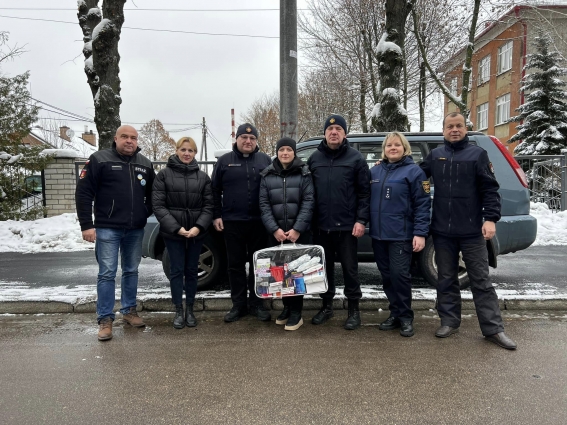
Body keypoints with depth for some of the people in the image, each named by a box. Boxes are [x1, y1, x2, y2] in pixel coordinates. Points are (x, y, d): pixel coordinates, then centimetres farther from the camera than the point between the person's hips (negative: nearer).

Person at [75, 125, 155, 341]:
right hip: (107, 229, -4)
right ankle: (105, 319, 9)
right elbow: (83, 193, -7)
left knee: (131, 271, 14)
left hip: (136, 230, 4)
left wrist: (147, 214, 6)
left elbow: (152, 193, 19)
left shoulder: (145, 164, 9)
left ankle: (129, 310, 28)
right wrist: (86, 225, -11)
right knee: (107, 274, 0)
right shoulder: (99, 159, -4)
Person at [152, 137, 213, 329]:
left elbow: (208, 206, 2)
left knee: (192, 270, 10)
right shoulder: (164, 174, -1)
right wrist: (176, 227, -15)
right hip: (172, 232, -2)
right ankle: (179, 311, 16)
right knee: (177, 270, 4)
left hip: (196, 232, 2)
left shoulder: (203, 177, 5)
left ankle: (190, 310, 23)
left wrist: (198, 227, -13)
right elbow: (158, 205, -7)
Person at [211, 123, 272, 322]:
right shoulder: (224, 161, 5)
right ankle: (238, 305, 19)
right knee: (235, 265, 7)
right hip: (232, 222, 0)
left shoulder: (265, 160, 6)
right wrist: (216, 216, 0)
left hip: (259, 222, 0)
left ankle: (256, 304, 19)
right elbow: (215, 191, 6)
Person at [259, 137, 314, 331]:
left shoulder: (304, 173, 0)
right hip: (276, 233, 3)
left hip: (300, 233, -2)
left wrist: (297, 229, -15)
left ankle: (296, 312, 12)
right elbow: (264, 205, 1)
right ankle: (286, 307, 24)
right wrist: (274, 229, -11)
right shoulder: (267, 175, 6)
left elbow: (308, 202, -6)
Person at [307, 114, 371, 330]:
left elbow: (364, 192, -4)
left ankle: (354, 309, 20)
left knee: (349, 268, 5)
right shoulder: (314, 158, 9)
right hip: (321, 225, 4)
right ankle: (326, 306, 28)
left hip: (346, 225, -3)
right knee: (324, 267, 13)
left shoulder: (355, 158, -1)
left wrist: (361, 220, -11)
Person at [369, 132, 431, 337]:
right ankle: (395, 313, 23)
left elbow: (423, 204, -9)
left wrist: (420, 233, -16)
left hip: (401, 235, -5)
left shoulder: (413, 171, -5)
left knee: (399, 275, -6)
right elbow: (367, 199, 16)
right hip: (378, 234, 6)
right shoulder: (375, 171, 11)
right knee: (386, 276, 10)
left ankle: (405, 317, 10)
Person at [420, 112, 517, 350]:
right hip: (442, 231, 3)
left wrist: (490, 219, -14)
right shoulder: (435, 155, 9)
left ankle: (493, 328, 12)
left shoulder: (478, 154, 1)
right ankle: (449, 321, 23)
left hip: (472, 230, -3)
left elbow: (490, 189, -4)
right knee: (446, 279, 11)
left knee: (481, 280, 4)